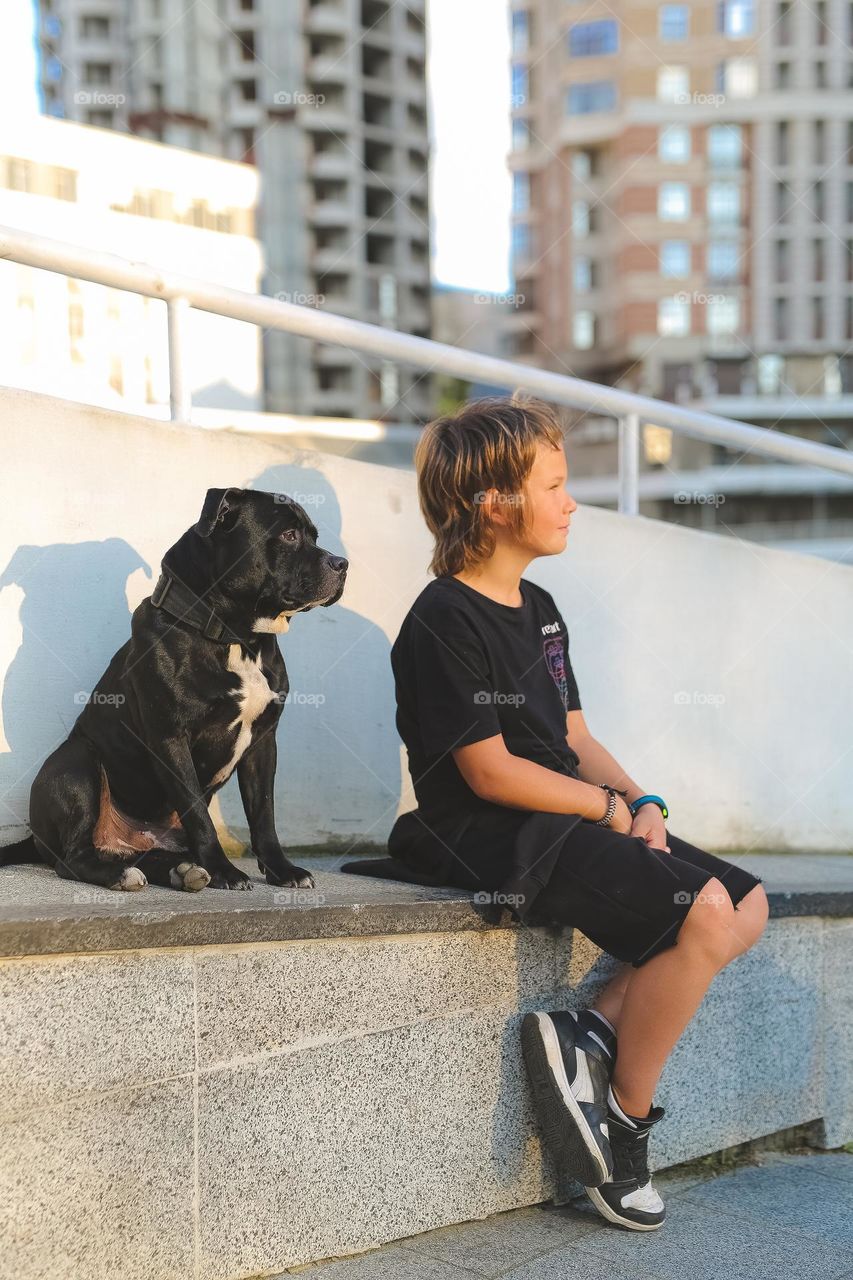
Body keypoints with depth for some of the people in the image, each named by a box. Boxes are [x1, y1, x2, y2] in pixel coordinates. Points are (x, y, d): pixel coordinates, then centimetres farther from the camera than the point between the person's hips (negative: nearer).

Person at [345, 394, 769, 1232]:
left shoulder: (538, 610, 17)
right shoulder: (444, 621, -13)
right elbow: (491, 772, -17)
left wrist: (644, 802, -2)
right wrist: (614, 810, -11)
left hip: (571, 820, 10)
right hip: (498, 842, -10)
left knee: (746, 905, 1)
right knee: (704, 916, -22)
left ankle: (591, 1038, -5)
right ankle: (626, 1121, -6)